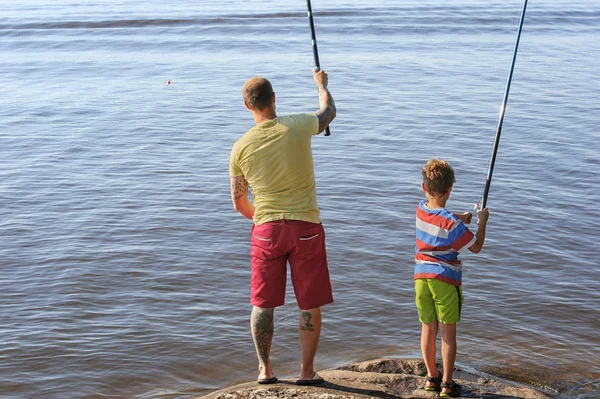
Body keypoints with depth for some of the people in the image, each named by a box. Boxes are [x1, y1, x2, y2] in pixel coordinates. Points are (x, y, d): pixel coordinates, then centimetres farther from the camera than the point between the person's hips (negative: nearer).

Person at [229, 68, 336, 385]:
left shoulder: (241, 147, -3)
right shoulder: (297, 127, -8)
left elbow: (239, 204, 7)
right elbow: (329, 111, 17)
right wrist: (321, 83, 36)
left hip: (266, 229, 1)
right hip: (306, 227, -1)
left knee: (262, 304, 15)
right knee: (310, 305, 10)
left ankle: (265, 370, 22)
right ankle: (307, 372, 17)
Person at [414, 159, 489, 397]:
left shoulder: (421, 210, -1)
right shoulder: (451, 222, -18)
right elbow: (476, 247, -9)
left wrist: (460, 219, 17)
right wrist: (482, 221, 1)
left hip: (421, 276, 5)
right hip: (445, 278, -5)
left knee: (428, 328, 12)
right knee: (448, 331, 3)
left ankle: (432, 378, 22)